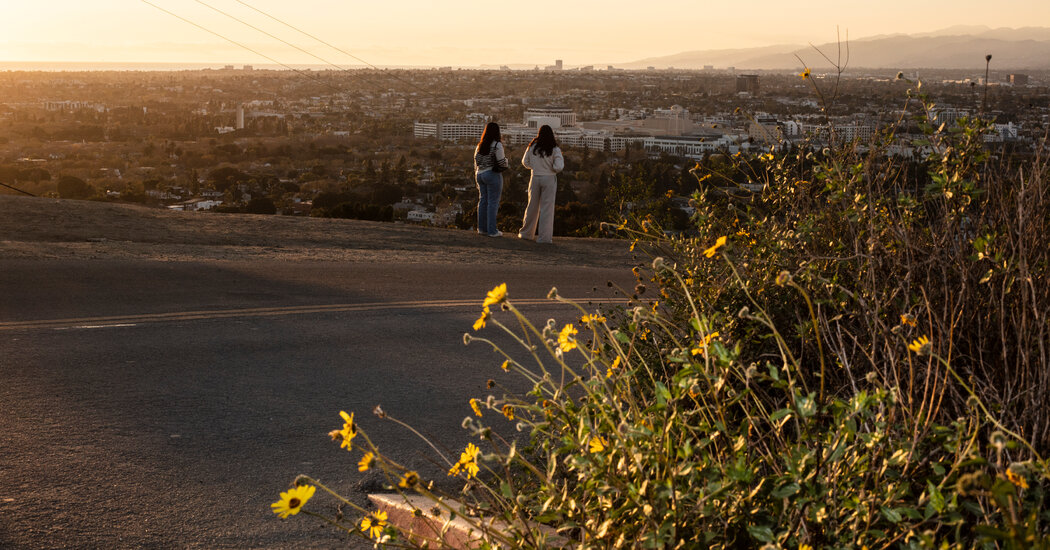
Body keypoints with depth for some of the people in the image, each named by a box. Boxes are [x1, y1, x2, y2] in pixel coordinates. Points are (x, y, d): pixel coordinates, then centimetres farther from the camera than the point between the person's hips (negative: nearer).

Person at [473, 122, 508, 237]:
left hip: (480, 175, 7)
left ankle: (482, 228, 16)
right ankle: (492, 230, -2)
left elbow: (476, 162, 11)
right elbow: (502, 162, -12)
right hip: (493, 175, -7)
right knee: (493, 202, -3)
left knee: (483, 201, 13)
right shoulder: (497, 145, -13)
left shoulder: (480, 145, 8)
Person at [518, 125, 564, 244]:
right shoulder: (554, 149, -10)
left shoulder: (532, 147, -1)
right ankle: (544, 237, 3)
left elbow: (525, 162, 9)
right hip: (549, 179, -3)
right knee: (547, 208, 2)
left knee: (532, 206, 15)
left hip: (535, 178, 3)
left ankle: (526, 233, 25)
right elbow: (558, 167, -16)